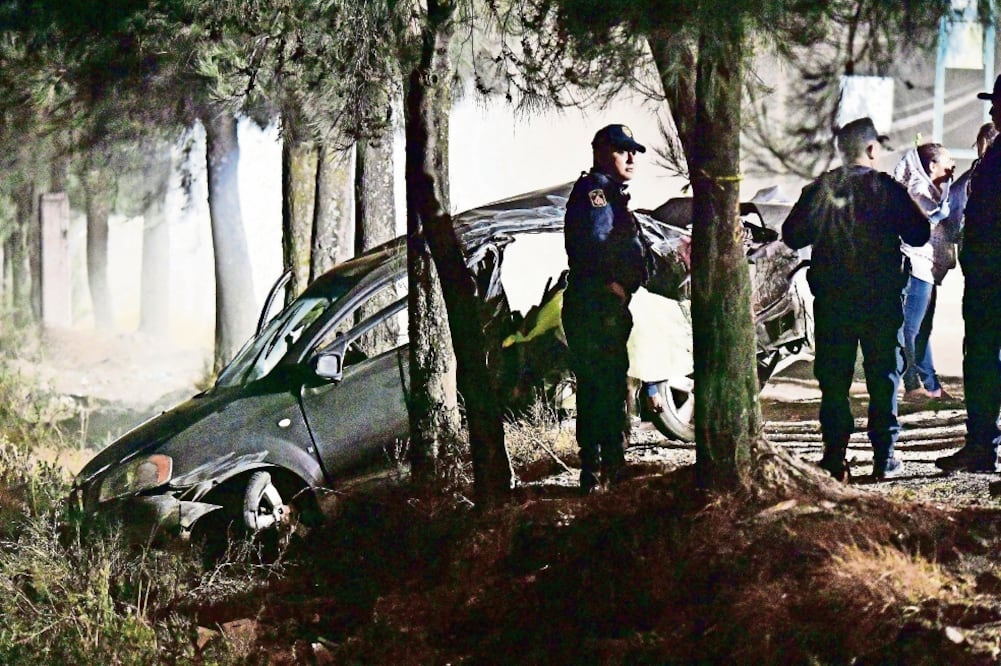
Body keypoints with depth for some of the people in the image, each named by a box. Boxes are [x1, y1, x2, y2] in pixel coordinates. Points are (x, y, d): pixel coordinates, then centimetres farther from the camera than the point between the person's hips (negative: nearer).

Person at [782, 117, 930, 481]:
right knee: (883, 377, 7)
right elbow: (919, 234, -2)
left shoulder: (820, 189, -1)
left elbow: (792, 236, 3)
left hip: (832, 300, 1)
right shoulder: (887, 188, -6)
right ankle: (884, 456, 6)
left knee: (833, 380, 6)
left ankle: (835, 457, 2)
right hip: (882, 300, -1)